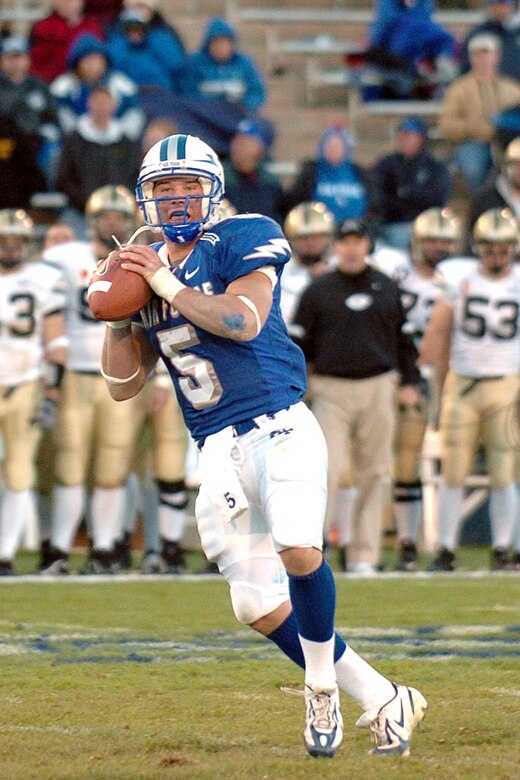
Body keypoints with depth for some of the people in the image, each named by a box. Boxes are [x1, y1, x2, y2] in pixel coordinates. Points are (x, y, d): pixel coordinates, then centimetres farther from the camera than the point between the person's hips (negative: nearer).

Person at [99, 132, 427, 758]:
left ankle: (322, 685, -5)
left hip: (278, 425, -6)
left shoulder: (242, 240, 0)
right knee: (256, 604, -2)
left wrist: (169, 287, -14)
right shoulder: (144, 267, 16)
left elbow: (244, 321, -17)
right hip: (219, 450, 6)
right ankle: (383, 701, 10)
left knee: (299, 551, -29)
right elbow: (122, 384, 16)